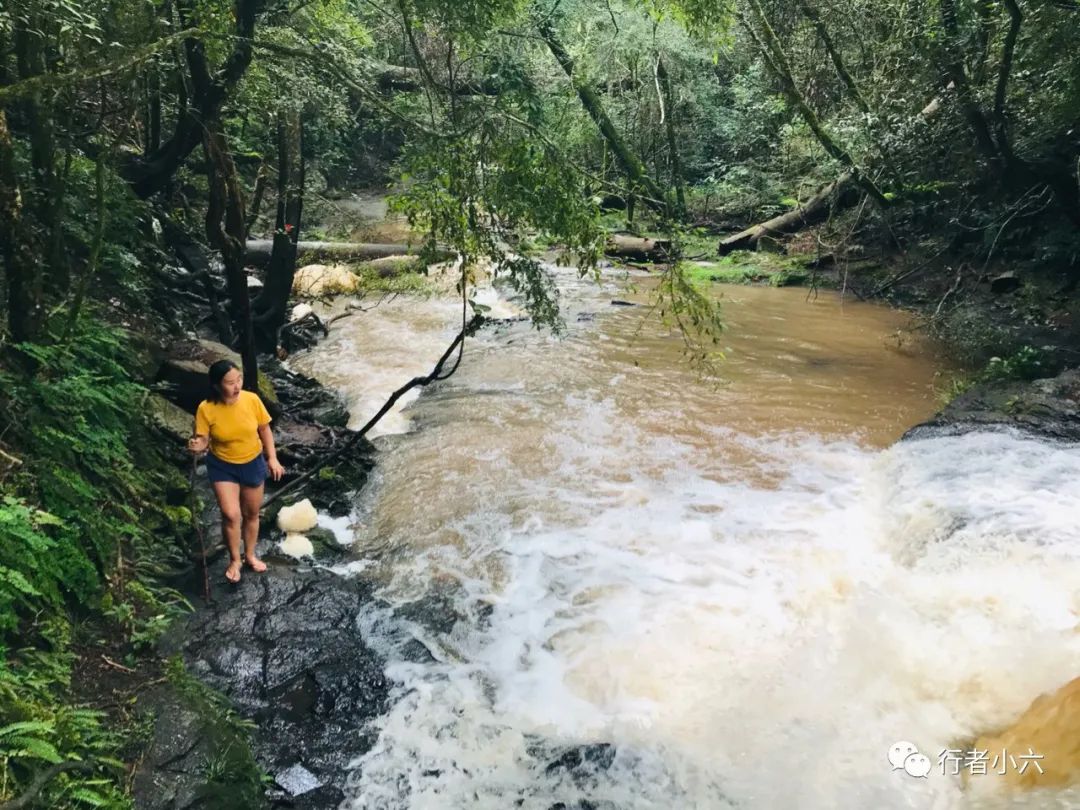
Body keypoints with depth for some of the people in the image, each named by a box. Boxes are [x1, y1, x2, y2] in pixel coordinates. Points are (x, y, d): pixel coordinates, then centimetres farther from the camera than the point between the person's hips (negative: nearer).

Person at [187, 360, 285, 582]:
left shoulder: (252, 400, -19)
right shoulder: (206, 409, -23)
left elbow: (265, 430, -4)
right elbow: (202, 441, -14)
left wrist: (272, 458, -4)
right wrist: (197, 446, -38)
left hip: (253, 464, 2)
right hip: (222, 467, -2)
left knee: (251, 514, 15)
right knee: (231, 515, -10)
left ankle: (250, 555, 39)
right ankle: (234, 560, 15)